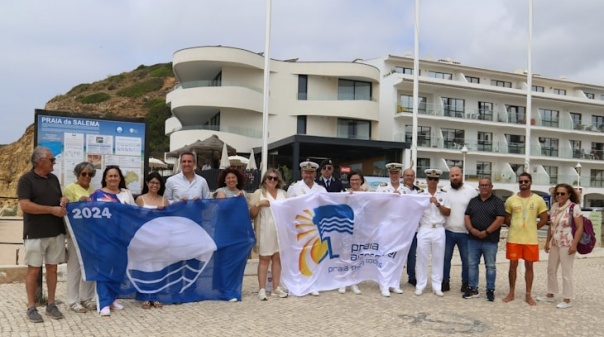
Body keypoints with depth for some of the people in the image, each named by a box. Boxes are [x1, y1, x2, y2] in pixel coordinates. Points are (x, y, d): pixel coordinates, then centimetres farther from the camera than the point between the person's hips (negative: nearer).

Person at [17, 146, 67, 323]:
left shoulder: (54, 179, 12)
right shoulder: (26, 179, -7)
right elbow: (25, 205, -17)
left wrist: (63, 201, -2)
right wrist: (52, 210, -17)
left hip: (56, 232, 6)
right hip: (35, 234, -6)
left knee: (52, 268, 9)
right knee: (33, 269, 2)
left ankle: (51, 305, 18)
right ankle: (31, 307, 13)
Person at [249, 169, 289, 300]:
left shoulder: (282, 193, 14)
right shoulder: (259, 193, 2)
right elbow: (251, 214, -1)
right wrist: (259, 204, -16)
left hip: (280, 229, 4)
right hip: (265, 231, -4)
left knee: (277, 258, 7)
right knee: (264, 258, -1)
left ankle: (276, 288, 14)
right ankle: (262, 289, 3)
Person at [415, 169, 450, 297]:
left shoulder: (443, 195, 7)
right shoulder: (421, 195, 6)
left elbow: (448, 212, 1)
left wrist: (437, 204, -10)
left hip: (439, 230, 1)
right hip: (424, 230, -1)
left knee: (438, 258, 5)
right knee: (422, 258, 2)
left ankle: (437, 286, 13)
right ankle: (420, 285, 10)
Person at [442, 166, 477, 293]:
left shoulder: (471, 191, -1)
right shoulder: (445, 191, 3)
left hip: (465, 232, -1)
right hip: (447, 231, 1)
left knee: (466, 259, 8)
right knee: (446, 258, 8)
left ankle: (465, 283, 21)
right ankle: (445, 282, 19)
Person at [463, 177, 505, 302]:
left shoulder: (498, 202, 0)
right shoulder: (473, 201, 11)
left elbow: (500, 219, -10)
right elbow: (467, 217, 7)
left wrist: (486, 232, -16)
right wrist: (472, 229, -11)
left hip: (490, 241, -3)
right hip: (473, 239, 4)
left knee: (490, 266, 4)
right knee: (472, 264, 6)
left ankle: (490, 290, 13)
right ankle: (473, 289, 14)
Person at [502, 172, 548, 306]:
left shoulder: (538, 200, -1)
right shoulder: (511, 200, 0)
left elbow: (544, 220, 3)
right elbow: (506, 219, 9)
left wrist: (531, 229, 3)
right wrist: (517, 228, 3)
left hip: (531, 240, 0)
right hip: (513, 239, 1)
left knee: (529, 266, 7)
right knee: (513, 265, 7)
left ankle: (528, 295, 17)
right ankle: (511, 293, 18)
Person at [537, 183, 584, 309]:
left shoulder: (574, 207, -12)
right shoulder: (554, 207, 7)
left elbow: (580, 227, -14)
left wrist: (574, 244, -19)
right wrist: (547, 242, 14)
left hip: (567, 244, -7)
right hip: (554, 244, 7)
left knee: (566, 272, 0)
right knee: (551, 269, 15)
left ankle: (567, 300, 10)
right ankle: (550, 295, 29)